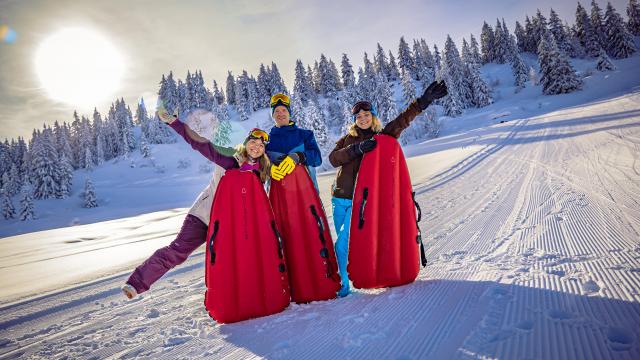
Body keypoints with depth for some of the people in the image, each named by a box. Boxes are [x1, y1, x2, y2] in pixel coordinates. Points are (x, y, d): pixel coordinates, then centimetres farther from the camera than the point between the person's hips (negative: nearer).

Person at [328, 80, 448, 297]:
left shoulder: (383, 137, 7)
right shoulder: (348, 139, 12)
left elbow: (403, 121, -8)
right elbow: (333, 159, -5)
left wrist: (423, 102, -20)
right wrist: (357, 149, -19)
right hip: (339, 198, 3)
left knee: (343, 243, -8)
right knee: (343, 241, 9)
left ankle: (344, 285, 8)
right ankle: (339, 280, 25)